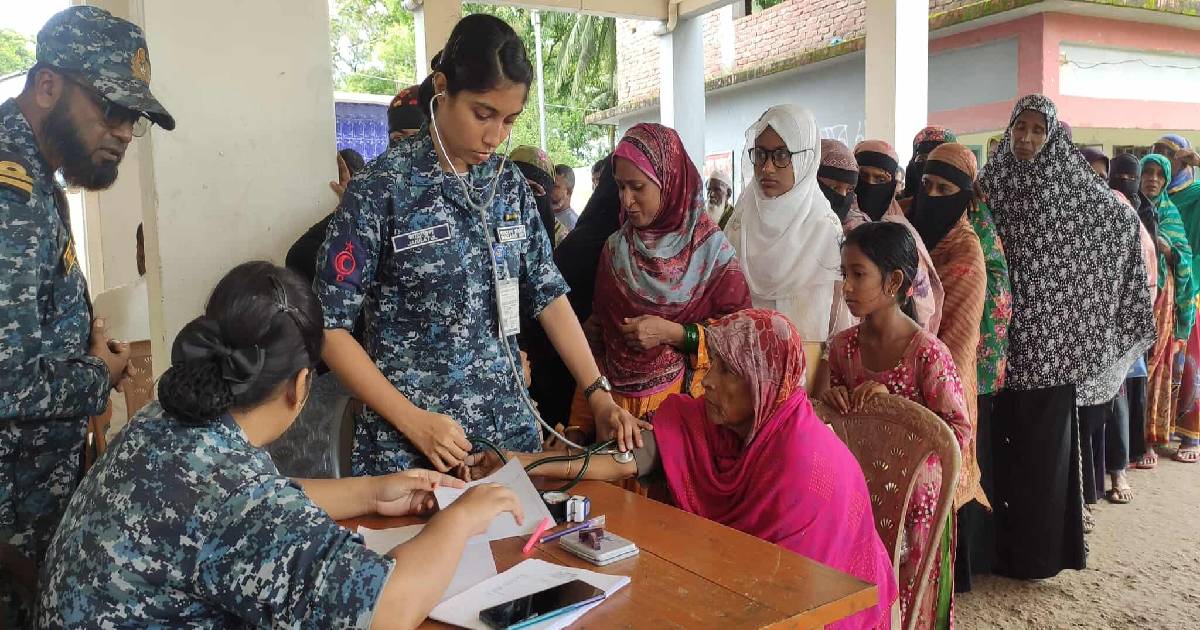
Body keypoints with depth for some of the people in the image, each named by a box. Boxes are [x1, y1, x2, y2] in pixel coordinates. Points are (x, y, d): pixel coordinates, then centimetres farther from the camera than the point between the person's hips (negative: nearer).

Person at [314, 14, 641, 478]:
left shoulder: (509, 184, 4)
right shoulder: (381, 188, -12)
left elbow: (549, 295, 7)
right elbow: (328, 326, -11)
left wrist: (599, 393, -1)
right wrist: (411, 420, -18)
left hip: (509, 426, 5)